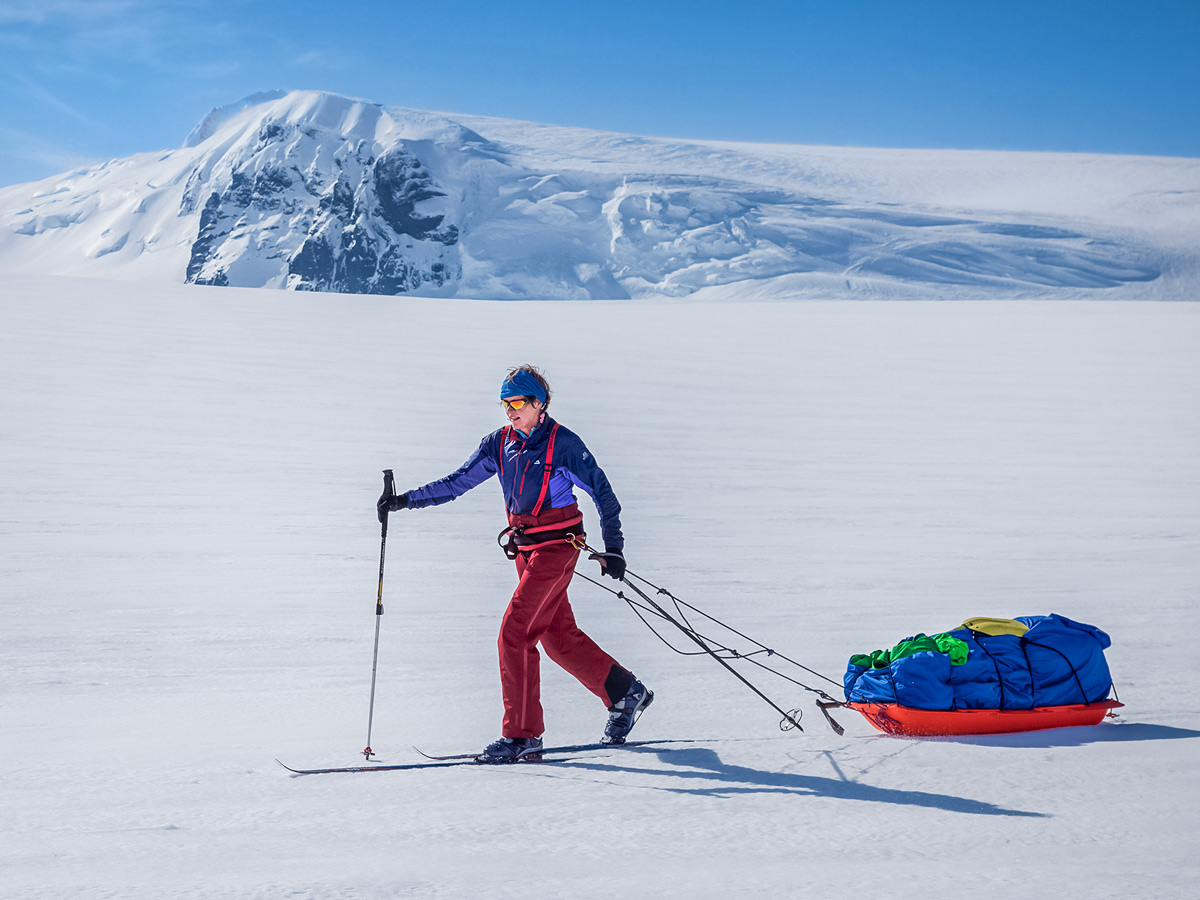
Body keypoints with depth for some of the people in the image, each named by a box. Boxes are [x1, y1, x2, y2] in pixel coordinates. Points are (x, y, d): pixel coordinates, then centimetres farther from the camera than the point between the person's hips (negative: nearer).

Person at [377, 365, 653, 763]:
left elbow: (602, 492, -4)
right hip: (524, 547, 7)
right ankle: (625, 693, 30)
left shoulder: (563, 443, -10)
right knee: (558, 635, 11)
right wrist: (405, 500, -3)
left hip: (557, 545, -7)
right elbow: (456, 482, 7)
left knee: (514, 631, -14)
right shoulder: (499, 444, 7)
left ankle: (522, 734, -9)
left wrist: (613, 547, -7)